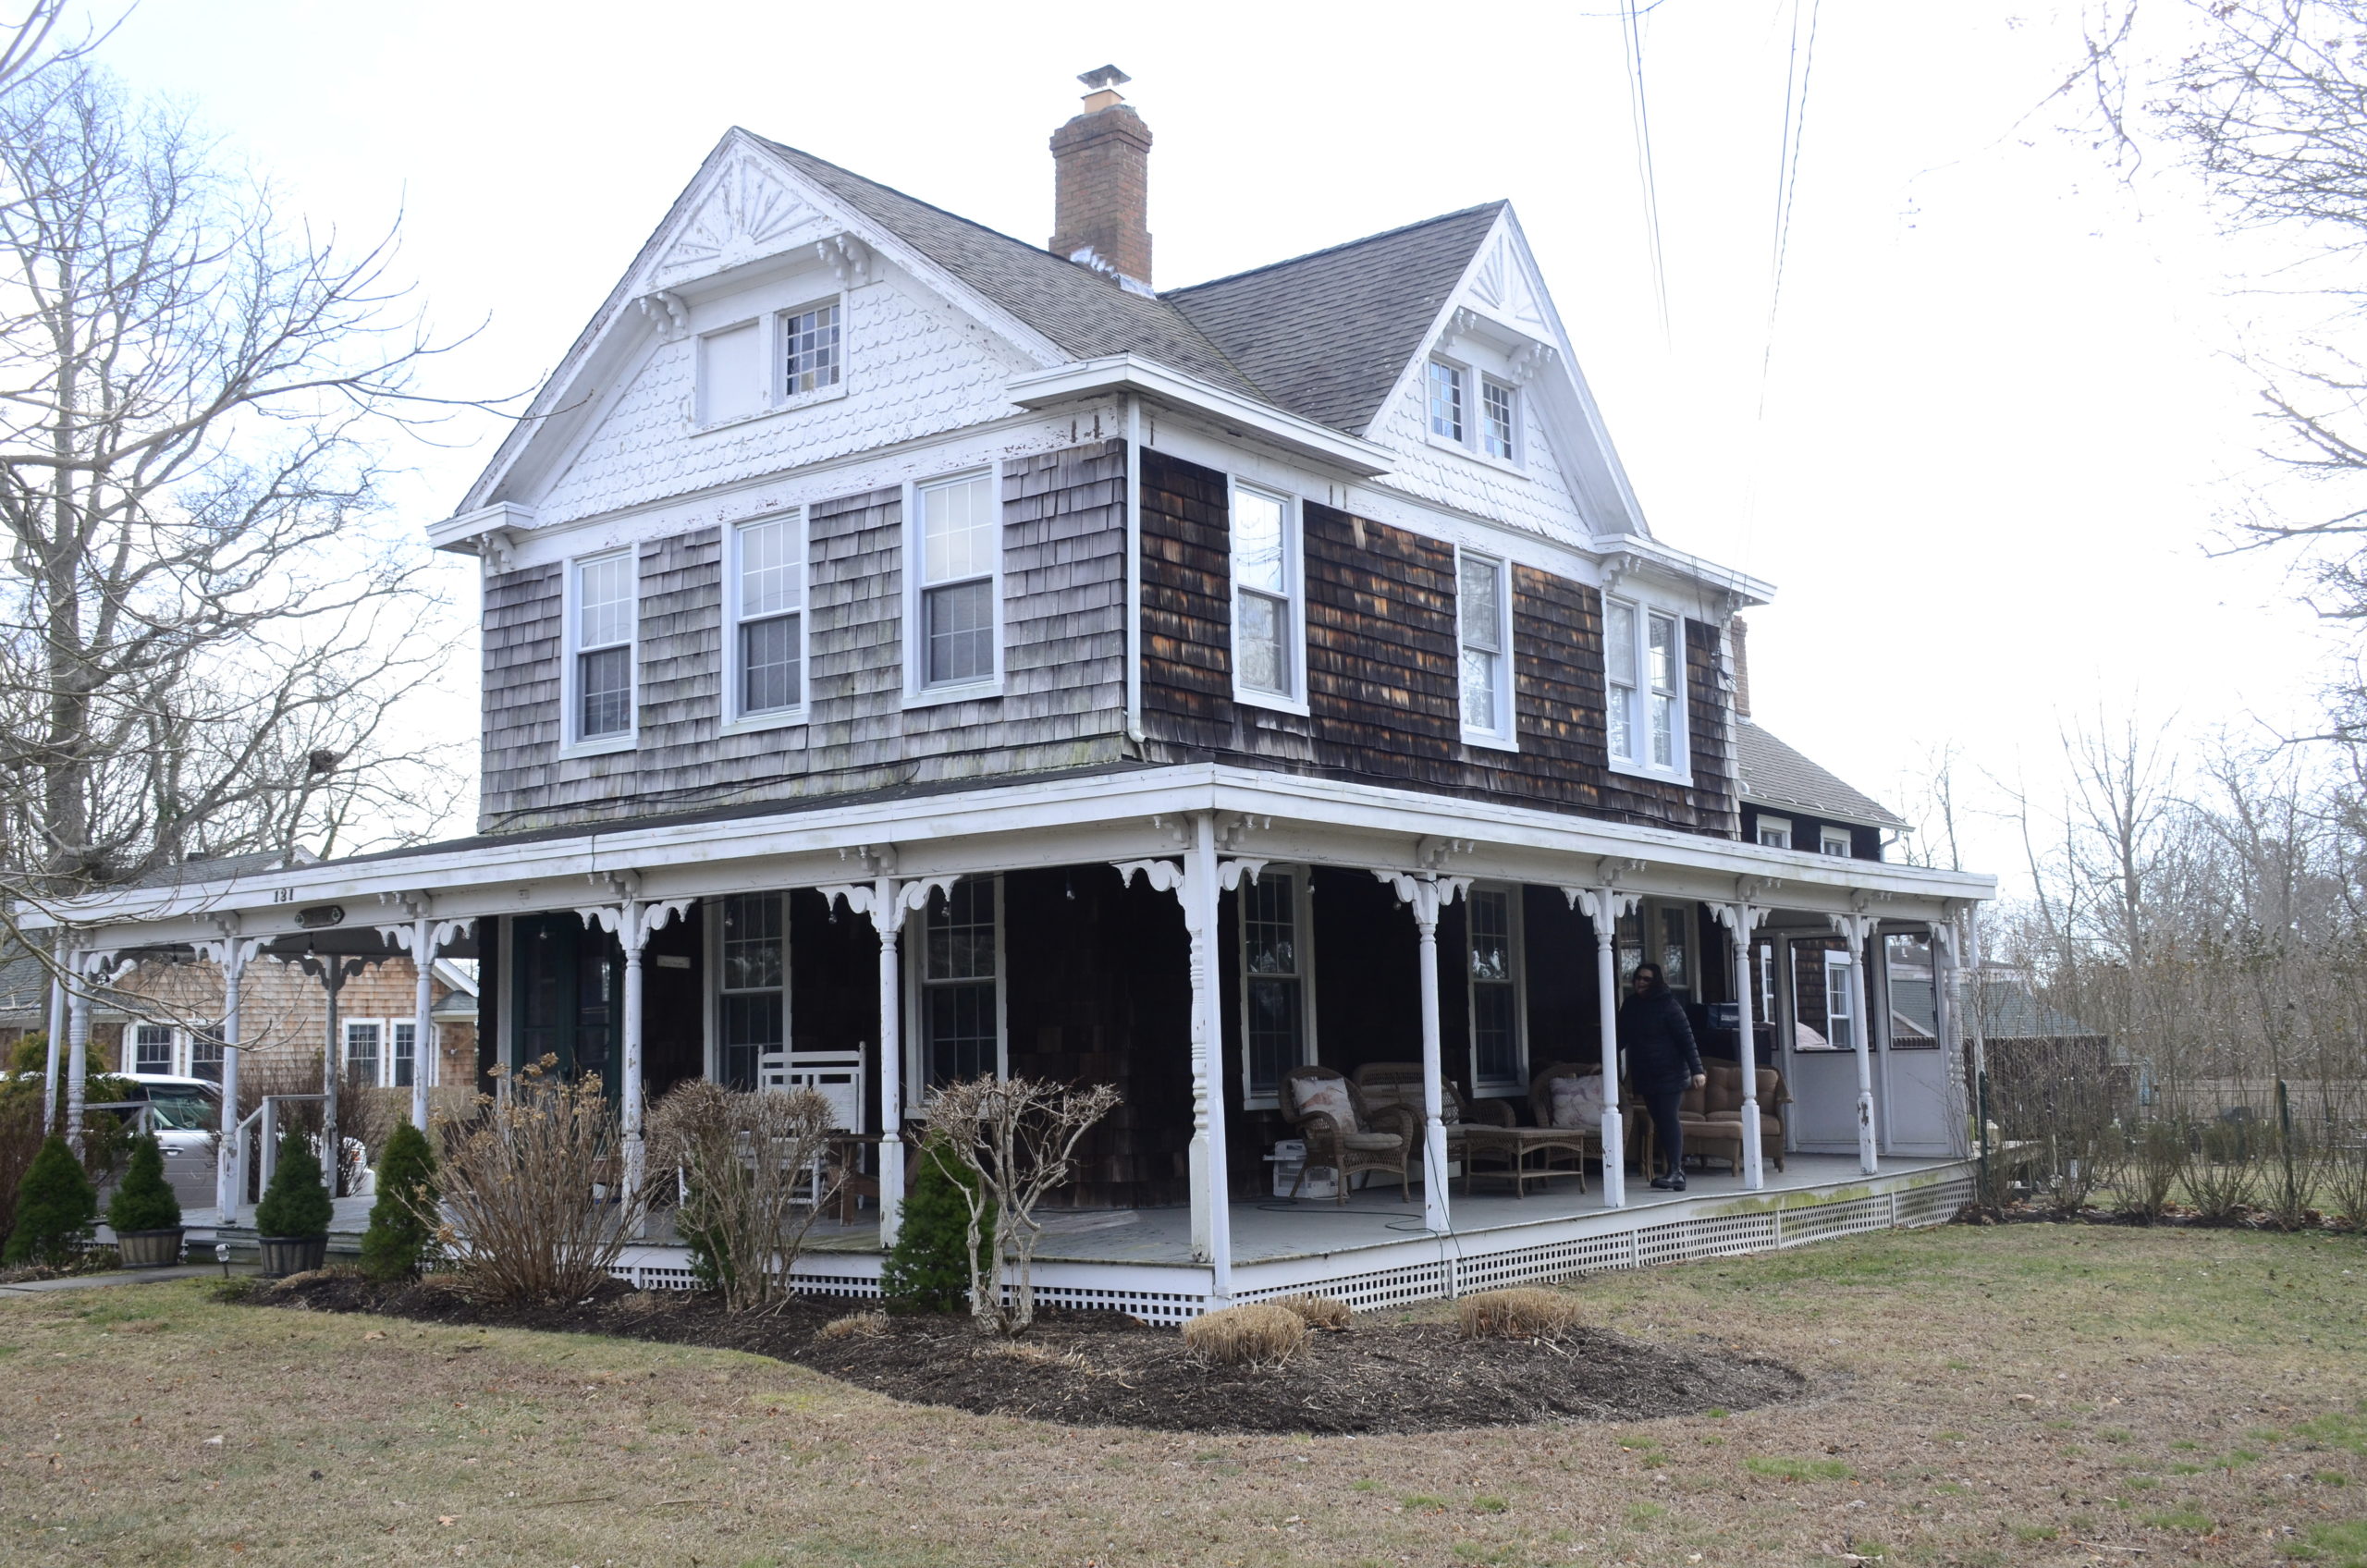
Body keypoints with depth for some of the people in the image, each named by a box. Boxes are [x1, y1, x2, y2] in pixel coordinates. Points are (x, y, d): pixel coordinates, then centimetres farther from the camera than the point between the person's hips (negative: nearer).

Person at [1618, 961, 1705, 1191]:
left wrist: (1696, 1070, -17)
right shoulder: (1630, 1006, 9)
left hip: (1669, 1074, -6)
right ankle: (1676, 1172, 11)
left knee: (1668, 1118, -11)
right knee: (1660, 1120, 6)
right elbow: (1622, 1037, 17)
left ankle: (1675, 1172, -11)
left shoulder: (1668, 1005, -9)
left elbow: (1686, 1038, -12)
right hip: (1645, 1075, 6)